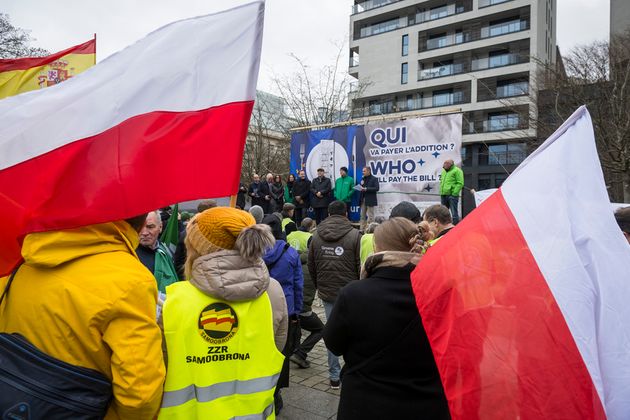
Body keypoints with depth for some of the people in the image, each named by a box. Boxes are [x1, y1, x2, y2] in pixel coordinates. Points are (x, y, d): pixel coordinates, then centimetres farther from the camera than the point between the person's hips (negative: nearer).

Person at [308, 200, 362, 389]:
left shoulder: (316, 235, 3)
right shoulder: (355, 235, -11)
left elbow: (311, 266, 9)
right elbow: (361, 266, -10)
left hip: (326, 293, 4)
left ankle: (334, 375, 20)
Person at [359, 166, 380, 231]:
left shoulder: (374, 179, -4)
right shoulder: (363, 179, 15)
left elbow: (376, 188, -15)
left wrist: (366, 189, -20)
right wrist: (360, 188, -6)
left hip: (370, 200, -6)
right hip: (363, 200, 6)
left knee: (370, 216, -3)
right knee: (362, 216, 9)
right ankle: (362, 230, 14)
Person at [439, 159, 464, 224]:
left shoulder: (457, 171, -6)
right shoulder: (444, 171, 18)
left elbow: (460, 183, -12)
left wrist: (454, 193, -17)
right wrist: (441, 191, 15)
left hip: (452, 195, -8)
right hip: (443, 195, 8)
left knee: (454, 213, -6)